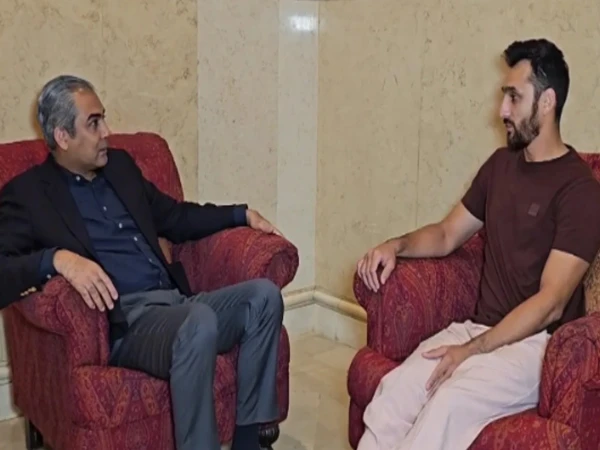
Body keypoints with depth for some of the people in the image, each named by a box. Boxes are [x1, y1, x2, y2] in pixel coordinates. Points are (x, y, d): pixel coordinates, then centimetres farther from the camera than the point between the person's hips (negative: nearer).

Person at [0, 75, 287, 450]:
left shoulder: (119, 165, 22)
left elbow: (174, 217, 32)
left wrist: (241, 214, 23)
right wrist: (57, 259, -28)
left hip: (174, 301, 7)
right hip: (122, 321, -7)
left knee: (264, 294, -14)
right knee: (200, 321, -36)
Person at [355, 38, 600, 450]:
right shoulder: (501, 164, 14)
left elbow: (551, 303, -16)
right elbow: (447, 235, 22)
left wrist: (471, 350, -21)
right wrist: (396, 246, 2)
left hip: (537, 344, -6)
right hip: (480, 329, 6)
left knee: (449, 402, -34)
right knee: (394, 389, -21)